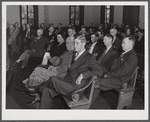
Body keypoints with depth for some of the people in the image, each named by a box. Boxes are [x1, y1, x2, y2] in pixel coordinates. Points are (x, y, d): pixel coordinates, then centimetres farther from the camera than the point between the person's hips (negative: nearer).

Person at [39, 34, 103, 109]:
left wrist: (83, 75, -20)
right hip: (66, 82, 7)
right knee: (47, 91, -15)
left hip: (75, 85, -7)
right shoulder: (74, 55, 20)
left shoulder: (89, 57, -3)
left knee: (53, 79, -24)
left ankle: (42, 89, 6)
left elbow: (99, 72, -11)